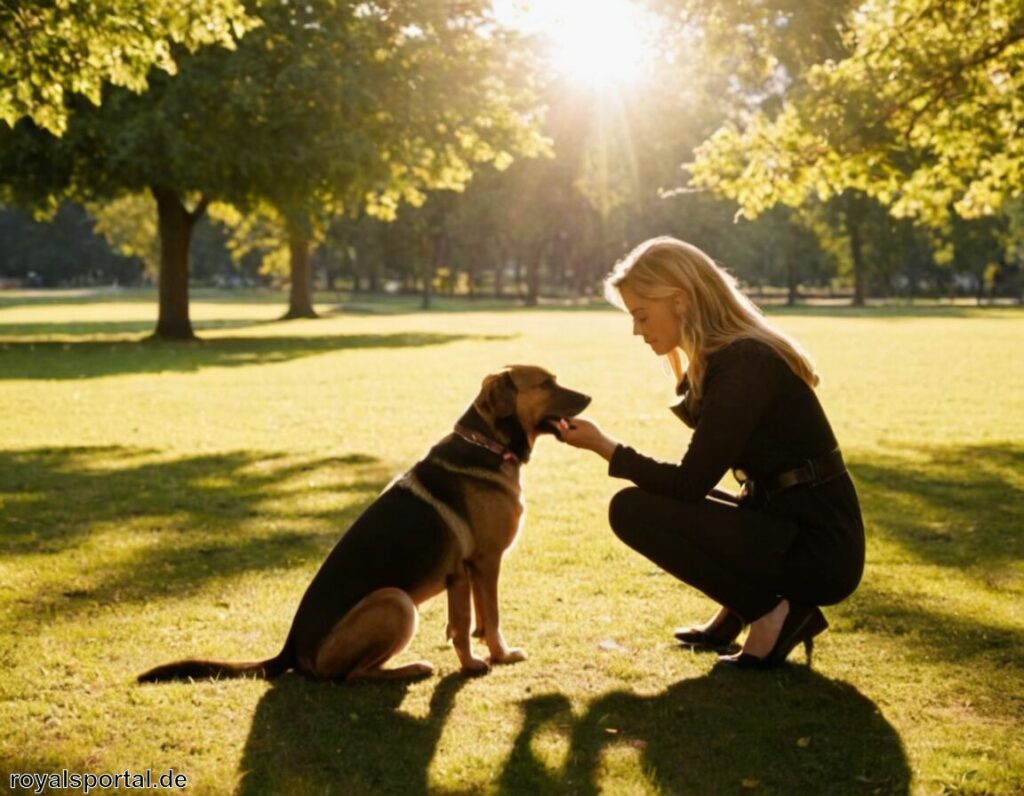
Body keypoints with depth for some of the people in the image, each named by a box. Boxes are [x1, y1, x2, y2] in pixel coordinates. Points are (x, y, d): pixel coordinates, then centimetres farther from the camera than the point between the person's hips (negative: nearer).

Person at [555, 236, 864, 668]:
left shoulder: (743, 364, -20)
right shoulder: (727, 355, 8)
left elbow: (688, 484, -19)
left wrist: (603, 446, -9)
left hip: (818, 550, -10)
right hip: (787, 522, 10)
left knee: (633, 510, -13)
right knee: (658, 500, 20)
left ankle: (772, 612, -7)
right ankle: (735, 612, 14)